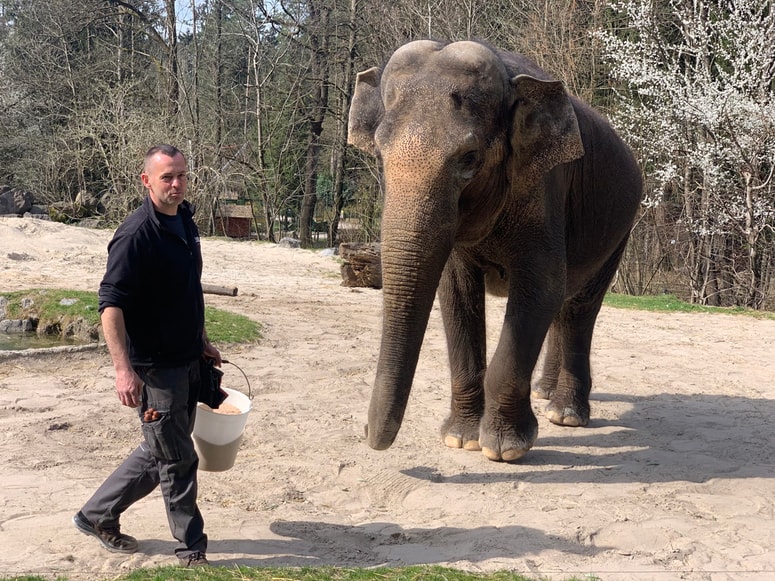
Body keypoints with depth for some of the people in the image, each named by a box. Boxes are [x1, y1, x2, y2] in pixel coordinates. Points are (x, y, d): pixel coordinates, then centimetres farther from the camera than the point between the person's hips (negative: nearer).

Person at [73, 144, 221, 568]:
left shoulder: (185, 222, 8)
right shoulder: (137, 234, -19)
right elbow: (110, 303, -24)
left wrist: (202, 341, 24)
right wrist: (124, 369, -31)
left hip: (187, 360, 9)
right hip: (155, 367, -9)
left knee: (159, 451, 18)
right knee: (177, 458, 3)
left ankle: (97, 515, 34)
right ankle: (191, 549, 18)